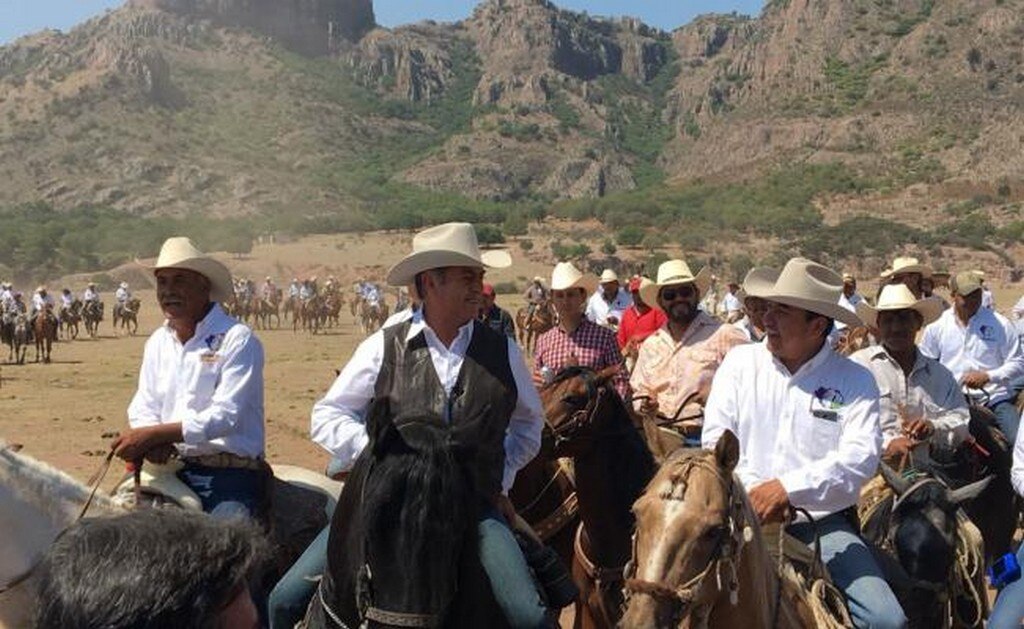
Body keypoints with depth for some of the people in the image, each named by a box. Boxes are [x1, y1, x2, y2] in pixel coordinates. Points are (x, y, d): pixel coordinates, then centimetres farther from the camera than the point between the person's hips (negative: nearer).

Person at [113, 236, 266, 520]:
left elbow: (225, 415, -15)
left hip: (230, 473, -6)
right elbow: (142, 408, 12)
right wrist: (150, 442, -12)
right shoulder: (158, 342, 15)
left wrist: (153, 434, -20)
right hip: (170, 467, 6)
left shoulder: (238, 340, -7)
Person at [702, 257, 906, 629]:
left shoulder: (855, 381, 1)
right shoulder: (740, 362, 6)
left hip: (824, 524, 0)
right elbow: (716, 440, 0)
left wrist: (787, 487, -23)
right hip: (746, 516, 0)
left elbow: (861, 458, -12)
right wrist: (753, 493, -15)